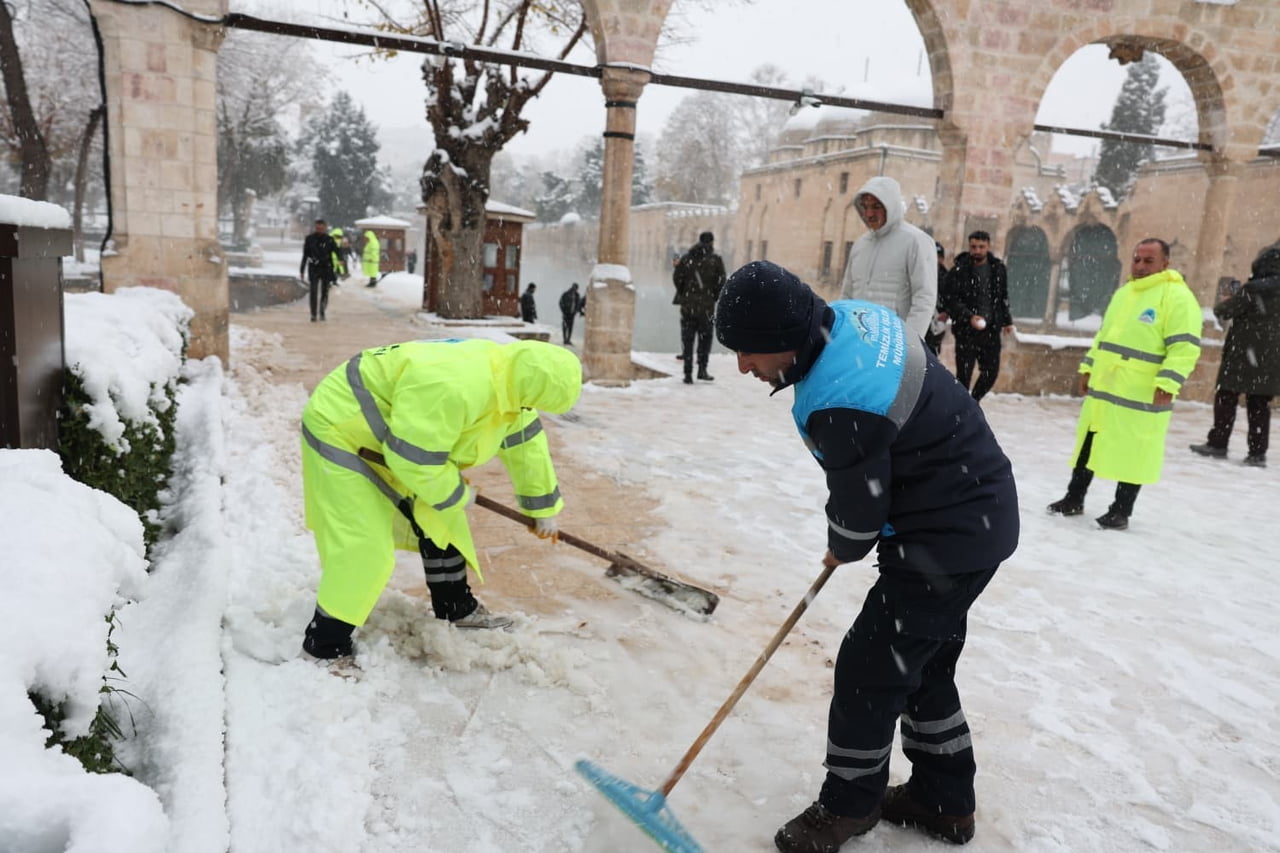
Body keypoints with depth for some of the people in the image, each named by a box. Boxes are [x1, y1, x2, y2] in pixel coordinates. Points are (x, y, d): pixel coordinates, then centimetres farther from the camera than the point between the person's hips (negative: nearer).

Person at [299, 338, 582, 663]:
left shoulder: (506, 374, -6)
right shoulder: (453, 390, -38)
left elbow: (526, 441, 8)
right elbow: (412, 458, -33)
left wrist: (543, 506, 17)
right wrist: (457, 495, -14)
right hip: (342, 432, -9)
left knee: (437, 518, 14)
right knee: (364, 549, -12)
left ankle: (457, 608, 31)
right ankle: (325, 647, 5)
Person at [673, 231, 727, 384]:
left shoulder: (687, 258, 6)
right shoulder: (715, 259, -2)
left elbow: (676, 277, 2)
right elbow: (721, 281, -7)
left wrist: (683, 295, 11)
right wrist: (714, 297, 7)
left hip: (687, 306, 2)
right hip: (706, 305, -2)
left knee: (687, 339, 6)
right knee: (705, 337, 10)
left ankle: (688, 373, 4)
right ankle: (702, 369, 3)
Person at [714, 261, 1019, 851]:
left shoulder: (837, 404, -31)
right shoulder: (853, 315, -3)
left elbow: (859, 511, -19)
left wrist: (842, 550, 5)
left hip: (947, 541, -10)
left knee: (870, 668, 2)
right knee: (924, 660, 21)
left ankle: (849, 803, 23)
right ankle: (943, 798, 37)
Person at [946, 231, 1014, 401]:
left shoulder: (998, 268, 7)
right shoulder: (959, 270, -8)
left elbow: (1003, 298, 18)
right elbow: (952, 300, -12)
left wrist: (1006, 321, 17)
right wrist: (969, 317, -24)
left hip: (991, 330, 4)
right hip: (966, 330, -4)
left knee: (991, 371, 8)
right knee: (964, 373, -4)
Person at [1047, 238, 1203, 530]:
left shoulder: (1177, 296, -10)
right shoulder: (1123, 293, 15)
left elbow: (1184, 346, -17)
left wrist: (1167, 383, -23)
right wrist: (1088, 368, 18)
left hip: (1141, 395, -7)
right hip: (1103, 387, 7)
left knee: (1131, 453, 2)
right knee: (1088, 445, 13)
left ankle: (1121, 512, 14)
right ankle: (1074, 499, 25)